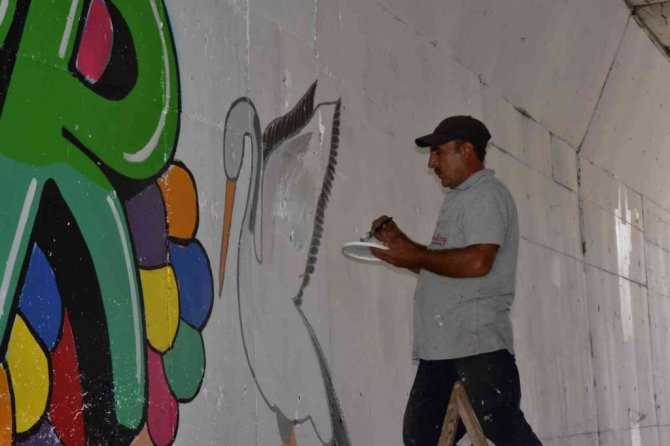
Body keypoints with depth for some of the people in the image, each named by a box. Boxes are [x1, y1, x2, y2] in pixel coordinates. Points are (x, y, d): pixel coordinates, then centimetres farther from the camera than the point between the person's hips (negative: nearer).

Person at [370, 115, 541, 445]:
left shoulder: (486, 195, -6)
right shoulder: (459, 199, 24)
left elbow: (477, 261, -21)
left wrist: (416, 257, -11)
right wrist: (400, 242, 14)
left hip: (477, 343, -10)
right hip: (440, 345, 10)